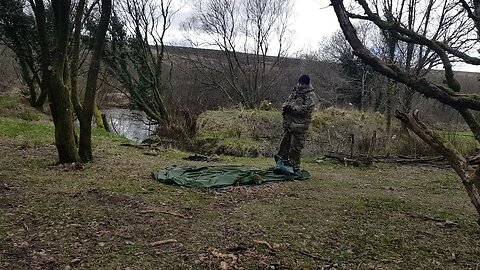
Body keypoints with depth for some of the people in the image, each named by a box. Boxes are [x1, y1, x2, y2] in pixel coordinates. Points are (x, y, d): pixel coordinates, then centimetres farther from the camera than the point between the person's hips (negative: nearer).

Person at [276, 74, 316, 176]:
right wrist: (285, 106, -1)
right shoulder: (296, 91, 13)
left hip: (299, 126, -7)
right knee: (285, 143, 14)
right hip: (288, 123, 7)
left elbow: (305, 110, -21)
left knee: (296, 147, -1)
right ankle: (282, 159, 28)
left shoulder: (311, 96, -10)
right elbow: (288, 101, 23)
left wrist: (291, 106, -16)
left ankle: (295, 168, 10)